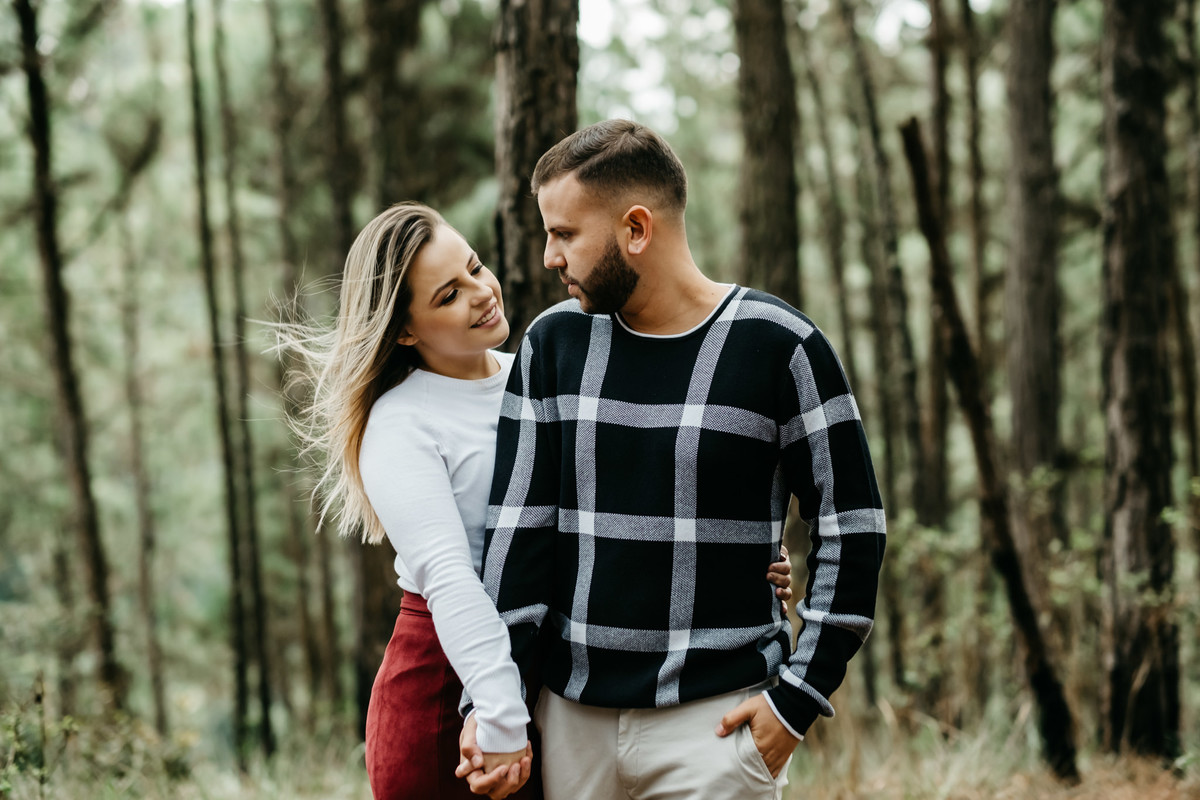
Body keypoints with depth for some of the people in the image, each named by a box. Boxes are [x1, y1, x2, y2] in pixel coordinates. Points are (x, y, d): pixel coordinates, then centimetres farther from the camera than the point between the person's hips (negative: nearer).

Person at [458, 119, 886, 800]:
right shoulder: (554, 343, 6)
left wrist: (798, 699, -6)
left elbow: (852, 526, -2)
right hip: (572, 716, 4)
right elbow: (518, 522, 4)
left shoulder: (779, 346, -6)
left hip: (717, 718, -3)